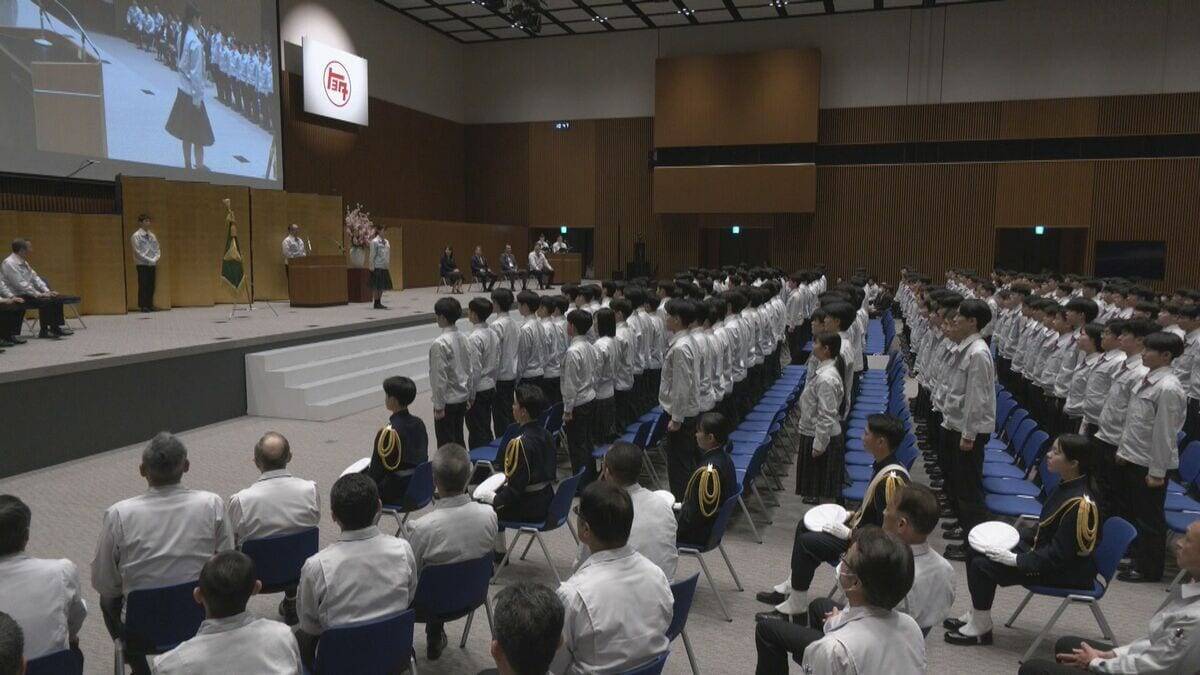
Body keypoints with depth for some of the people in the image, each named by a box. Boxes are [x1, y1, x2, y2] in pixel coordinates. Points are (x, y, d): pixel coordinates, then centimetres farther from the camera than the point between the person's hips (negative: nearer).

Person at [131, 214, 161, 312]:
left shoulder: (152, 236, 12)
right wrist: (150, 260, -13)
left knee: (151, 286, 7)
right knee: (143, 286, -4)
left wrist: (156, 258, -6)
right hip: (142, 265, -5)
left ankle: (150, 305, 13)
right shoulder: (136, 236, -6)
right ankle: (143, 306, 0)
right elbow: (138, 252, -11)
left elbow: (157, 249, 13)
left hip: (152, 264, 5)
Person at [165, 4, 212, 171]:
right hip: (193, 93, -8)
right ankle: (199, 166, 10)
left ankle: (187, 164, 27)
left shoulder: (181, 35, 2)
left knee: (186, 131, 17)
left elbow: (179, 64, 9)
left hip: (183, 90, 8)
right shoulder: (195, 43, -23)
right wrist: (198, 98, -15)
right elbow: (196, 73, -21)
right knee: (199, 133, 3)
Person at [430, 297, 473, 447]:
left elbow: (440, 377, -19)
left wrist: (438, 406, -12)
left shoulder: (440, 343, -20)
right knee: (458, 439, 18)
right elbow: (470, 371, 9)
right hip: (462, 397, 7)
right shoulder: (464, 339, 2)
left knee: (445, 443, 4)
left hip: (447, 401, -7)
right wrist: (470, 395, 18)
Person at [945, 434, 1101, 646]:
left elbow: (1058, 556, -26)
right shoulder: (1067, 486, -1)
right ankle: (975, 616, 18)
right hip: (1044, 553, 9)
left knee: (982, 566, -16)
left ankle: (981, 628, 3)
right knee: (977, 552, 7)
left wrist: (1015, 559, -23)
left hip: (1067, 573, -9)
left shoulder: (1079, 504, -28)